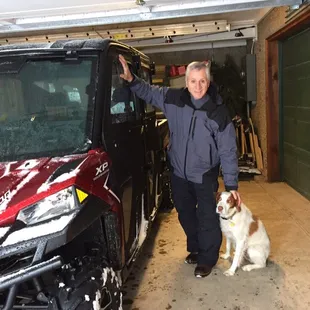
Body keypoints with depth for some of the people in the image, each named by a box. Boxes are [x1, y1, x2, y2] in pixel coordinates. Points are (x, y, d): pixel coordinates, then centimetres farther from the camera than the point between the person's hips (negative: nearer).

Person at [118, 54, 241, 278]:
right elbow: (149, 92, 8)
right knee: (185, 215, 20)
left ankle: (207, 258, 27)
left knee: (207, 219, 3)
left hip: (205, 176, -4)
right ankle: (195, 248, 45)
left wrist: (232, 185, -12)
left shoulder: (219, 112, -16)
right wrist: (131, 79, -10)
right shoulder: (174, 99, -9)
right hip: (179, 172, 4)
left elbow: (228, 151, -12)